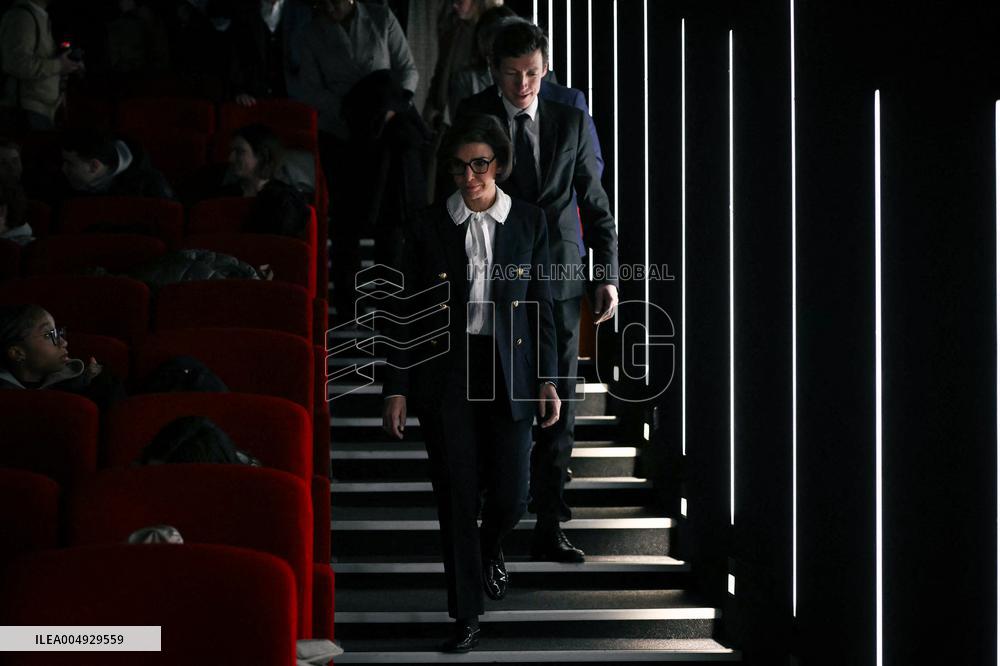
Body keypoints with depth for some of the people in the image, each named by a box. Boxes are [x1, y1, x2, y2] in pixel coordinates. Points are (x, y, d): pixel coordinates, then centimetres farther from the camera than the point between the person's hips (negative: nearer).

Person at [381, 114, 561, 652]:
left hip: (509, 372, 1)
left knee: (510, 495, -1)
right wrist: (396, 388, -1)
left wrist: (546, 380, 1)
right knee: (457, 499, -1)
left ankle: (489, 548, 36)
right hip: (446, 375, -1)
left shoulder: (529, 223, 2)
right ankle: (466, 619, 10)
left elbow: (541, 306, 6)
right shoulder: (428, 228, 0)